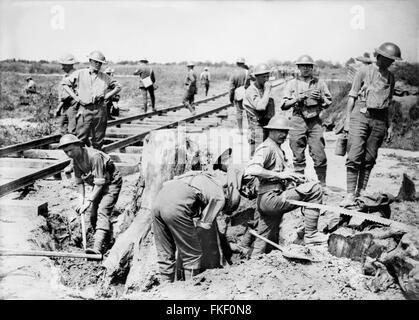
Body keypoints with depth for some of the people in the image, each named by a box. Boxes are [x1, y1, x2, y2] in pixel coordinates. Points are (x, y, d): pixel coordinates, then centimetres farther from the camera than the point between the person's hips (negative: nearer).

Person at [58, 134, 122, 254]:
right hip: (98, 184, 9)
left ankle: (97, 247, -31)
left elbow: (100, 183, -28)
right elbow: (79, 181, 5)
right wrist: (81, 200, -5)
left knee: (102, 211, -21)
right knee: (92, 211, 7)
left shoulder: (94, 156, -31)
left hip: (112, 182, -9)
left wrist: (88, 201, -26)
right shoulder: (75, 159, -5)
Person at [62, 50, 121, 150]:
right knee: (81, 138, -9)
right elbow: (65, 83, 10)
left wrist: (106, 96, 7)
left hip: (100, 109, 2)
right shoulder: (80, 73, 8)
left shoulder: (105, 77, 13)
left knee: (98, 140, 5)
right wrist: (76, 97, 0)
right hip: (85, 109, -2)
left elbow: (118, 86, 21)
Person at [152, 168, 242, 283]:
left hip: (158, 200, 8)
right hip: (175, 206, -8)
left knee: (165, 255, 18)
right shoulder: (220, 197, 7)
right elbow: (204, 225, 7)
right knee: (192, 255, 8)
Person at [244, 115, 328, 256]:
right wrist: (279, 175, -25)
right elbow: (251, 169, -25)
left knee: (263, 244, 14)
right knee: (314, 188, -14)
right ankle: (310, 234, -10)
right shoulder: (266, 148, -8)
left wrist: (295, 178, 6)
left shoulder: (278, 150, 25)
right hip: (271, 198, -10)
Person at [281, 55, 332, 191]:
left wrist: (320, 97, -6)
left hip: (315, 120, 1)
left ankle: (322, 184, 8)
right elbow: (283, 105, 3)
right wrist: (298, 99, -10)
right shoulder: (292, 84, 9)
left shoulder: (319, 83, 12)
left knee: (319, 155, -3)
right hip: (298, 120, 0)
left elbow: (329, 102, 14)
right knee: (298, 156, 2)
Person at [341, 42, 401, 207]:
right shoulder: (364, 71, 1)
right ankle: (350, 194, -10)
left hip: (379, 120, 4)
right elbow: (352, 97, 2)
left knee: (369, 158, 3)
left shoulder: (390, 77, 15)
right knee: (355, 156, -11)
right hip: (361, 115, -4)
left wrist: (390, 125, 16)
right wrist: (348, 119, -3)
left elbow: (389, 103, 19)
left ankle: (361, 192, 10)